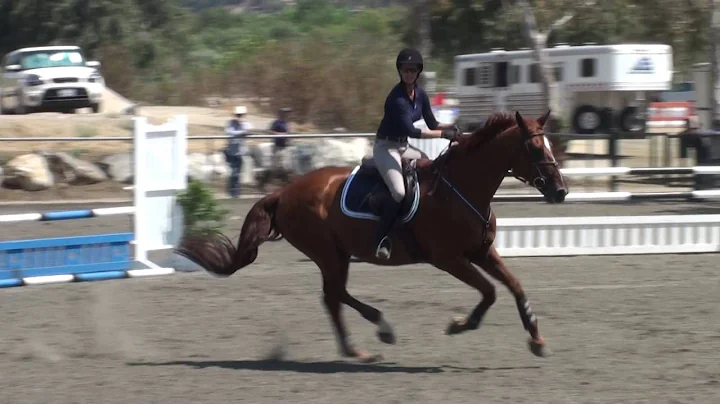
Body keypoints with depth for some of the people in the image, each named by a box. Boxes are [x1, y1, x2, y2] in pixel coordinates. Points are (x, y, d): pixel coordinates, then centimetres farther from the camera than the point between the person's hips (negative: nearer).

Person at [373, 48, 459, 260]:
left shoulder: (420, 94, 3)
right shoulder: (397, 98, -22)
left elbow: (432, 124, 11)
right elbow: (411, 131, -28)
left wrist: (449, 127, -10)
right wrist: (443, 134, -28)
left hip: (404, 147, 9)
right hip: (386, 147, -9)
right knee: (399, 191, -28)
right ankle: (381, 238, -17)